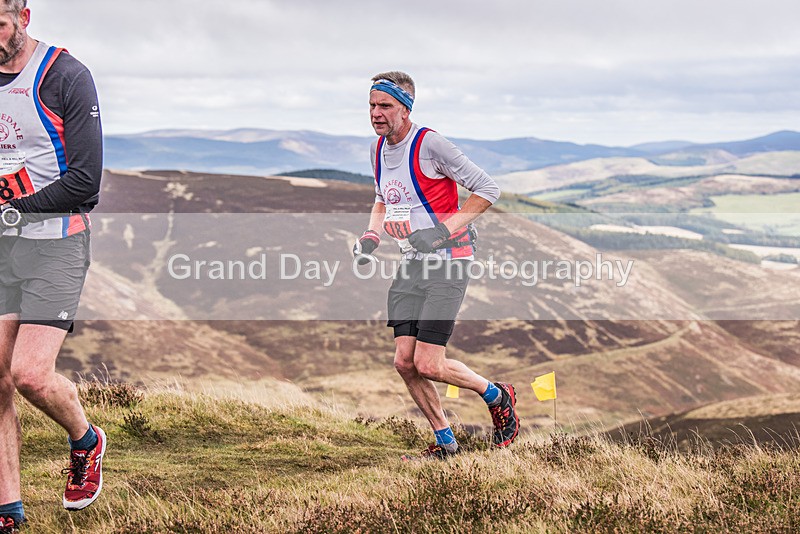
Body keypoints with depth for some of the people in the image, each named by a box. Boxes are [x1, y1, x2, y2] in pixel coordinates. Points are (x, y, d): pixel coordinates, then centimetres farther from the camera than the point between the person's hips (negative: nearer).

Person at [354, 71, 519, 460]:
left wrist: (445, 228, -20)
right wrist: (372, 235, 8)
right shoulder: (379, 150, 9)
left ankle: (498, 396, 14)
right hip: (412, 264, 7)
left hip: (448, 261, -7)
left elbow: (488, 189, -14)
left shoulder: (429, 144, -16)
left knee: (427, 365, -12)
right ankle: (445, 443, 17)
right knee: (404, 362, 1)